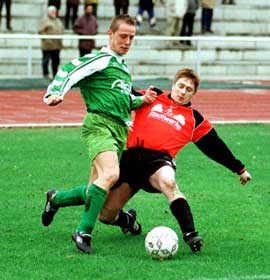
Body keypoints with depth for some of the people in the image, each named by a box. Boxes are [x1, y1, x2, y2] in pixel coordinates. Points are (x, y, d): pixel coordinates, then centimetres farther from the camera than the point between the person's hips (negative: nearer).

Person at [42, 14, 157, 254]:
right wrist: (55, 93, -30)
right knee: (111, 174, -31)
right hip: (99, 124, -9)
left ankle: (55, 199, 35)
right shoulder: (100, 60, -1)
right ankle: (84, 232, -27)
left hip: (120, 130, 9)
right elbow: (69, 71, -13)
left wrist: (141, 101, 17)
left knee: (96, 191, 8)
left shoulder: (124, 68, 26)